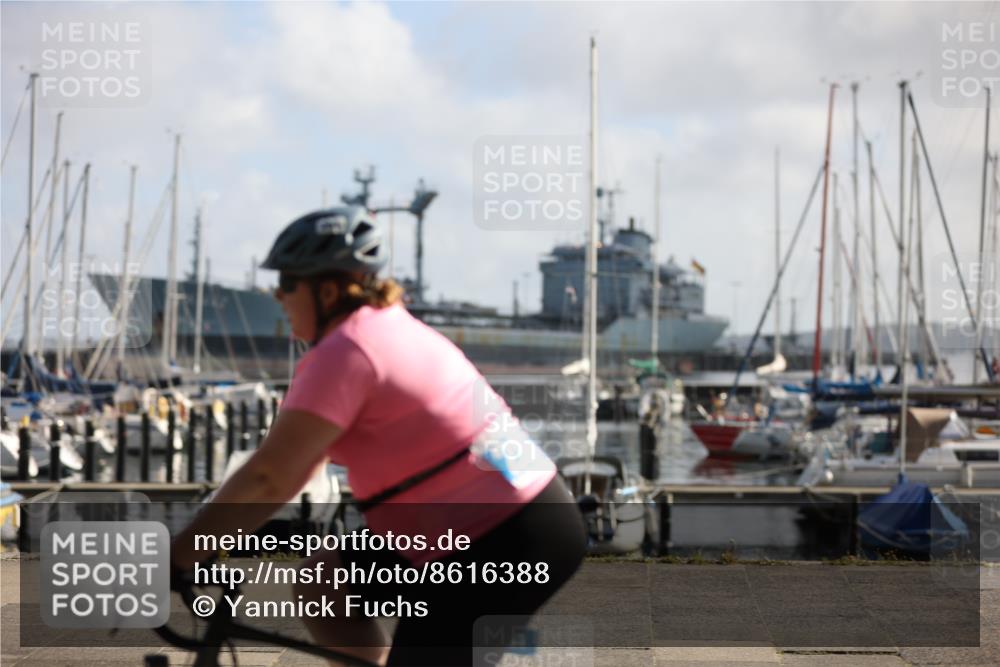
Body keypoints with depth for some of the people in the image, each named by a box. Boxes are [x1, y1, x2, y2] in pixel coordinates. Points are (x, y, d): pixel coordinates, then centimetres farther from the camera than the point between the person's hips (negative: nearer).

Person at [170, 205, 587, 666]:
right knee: (323, 583, 15)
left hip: (499, 548, -9)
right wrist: (215, 530, 20)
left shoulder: (345, 351, -15)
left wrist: (176, 557, -14)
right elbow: (303, 457, 20)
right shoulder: (390, 326, 14)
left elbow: (268, 478, -21)